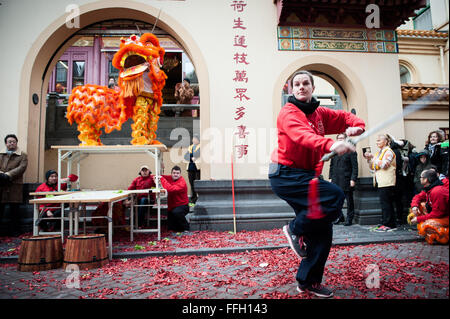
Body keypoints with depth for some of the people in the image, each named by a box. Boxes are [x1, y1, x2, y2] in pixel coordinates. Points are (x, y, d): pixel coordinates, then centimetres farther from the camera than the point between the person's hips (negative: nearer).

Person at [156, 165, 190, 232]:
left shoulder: (182, 183, -22)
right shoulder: (169, 178, -1)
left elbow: (170, 189, -38)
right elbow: (158, 176, 10)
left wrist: (162, 179, -32)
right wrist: (155, 178, -15)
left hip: (182, 206, -6)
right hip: (171, 207, 7)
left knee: (176, 212, -39)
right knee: (170, 227, 5)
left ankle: (186, 227, -16)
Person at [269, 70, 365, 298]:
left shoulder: (319, 113, 13)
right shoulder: (288, 112, -10)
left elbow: (345, 117, 22)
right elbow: (302, 135, -29)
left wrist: (355, 126, -3)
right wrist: (330, 145, -47)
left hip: (307, 175, 8)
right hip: (286, 175, -8)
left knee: (322, 230, 8)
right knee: (335, 196, -25)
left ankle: (308, 281, 23)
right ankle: (296, 229, -3)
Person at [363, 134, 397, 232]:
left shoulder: (388, 151, -5)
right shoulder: (378, 152, 19)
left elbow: (384, 165, -20)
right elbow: (373, 168, 19)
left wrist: (373, 157, -17)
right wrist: (369, 159, 5)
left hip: (386, 182, -8)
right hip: (379, 182, 8)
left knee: (385, 203, -8)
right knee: (385, 203, 10)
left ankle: (388, 224, -4)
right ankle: (391, 224, 16)